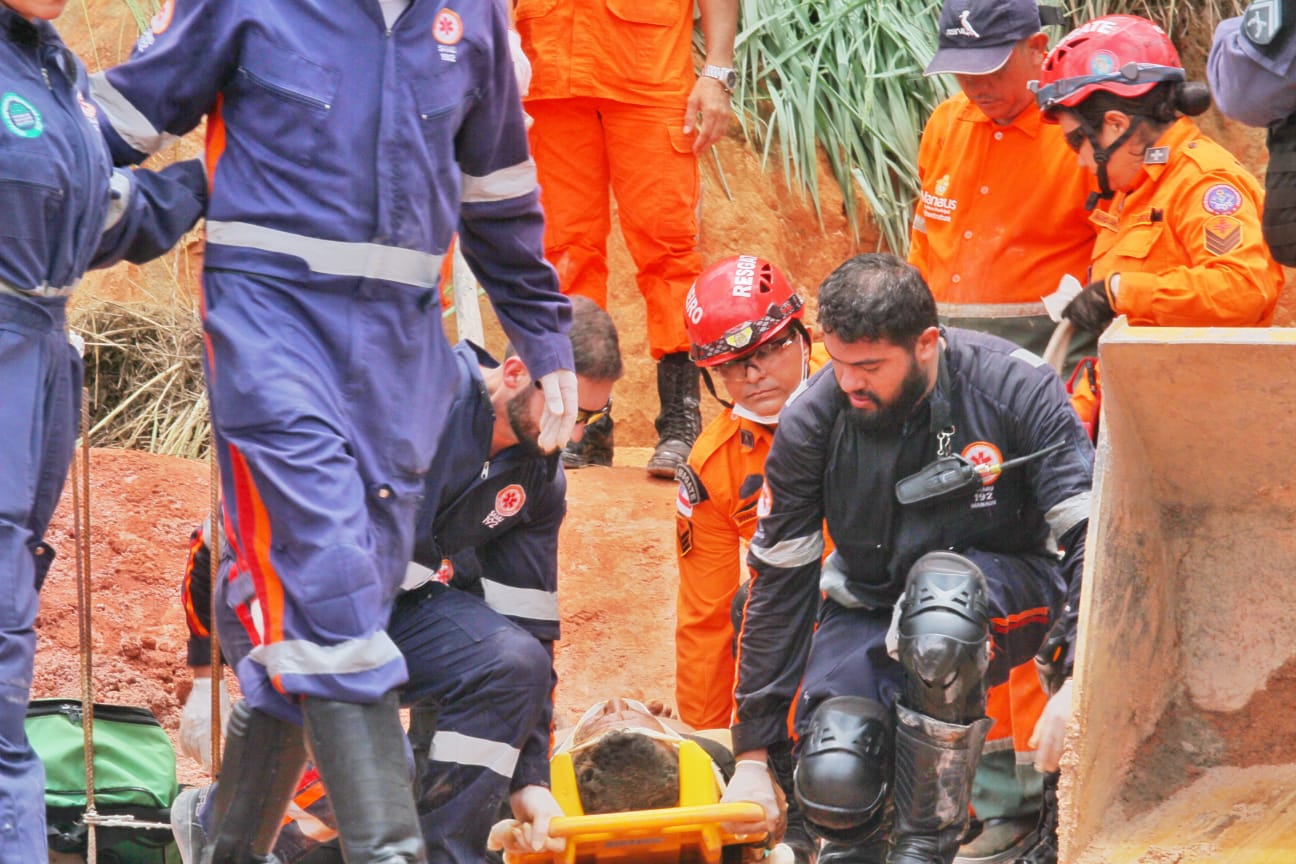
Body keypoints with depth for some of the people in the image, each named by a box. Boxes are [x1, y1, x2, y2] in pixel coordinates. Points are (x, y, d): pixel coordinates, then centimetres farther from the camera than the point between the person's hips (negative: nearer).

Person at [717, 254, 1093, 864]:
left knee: (940, 583, -39)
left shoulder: (1016, 389, -18)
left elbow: (1091, 535, -18)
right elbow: (778, 584, -4)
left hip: (1004, 597, -2)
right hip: (868, 606, 2)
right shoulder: (811, 421, -11)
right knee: (833, 781, -25)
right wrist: (752, 754, -3)